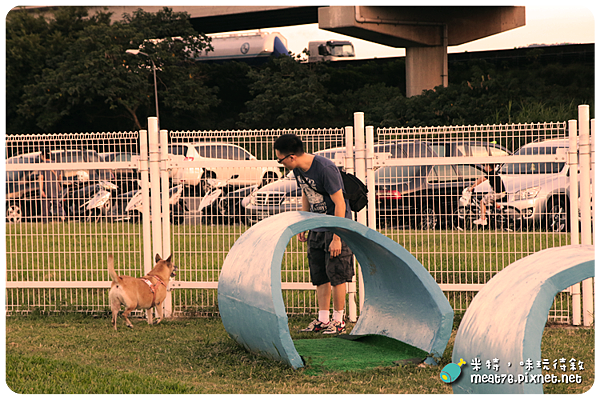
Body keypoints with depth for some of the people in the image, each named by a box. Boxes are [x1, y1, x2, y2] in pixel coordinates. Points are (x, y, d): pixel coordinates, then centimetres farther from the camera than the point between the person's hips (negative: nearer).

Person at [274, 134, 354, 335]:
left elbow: (340, 204, -22)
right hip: (317, 227, 8)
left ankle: (338, 321, 3)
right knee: (320, 275, 7)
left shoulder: (325, 169, -25)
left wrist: (337, 238, -22)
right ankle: (323, 320, 13)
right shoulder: (298, 169, -1)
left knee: (336, 274, -5)